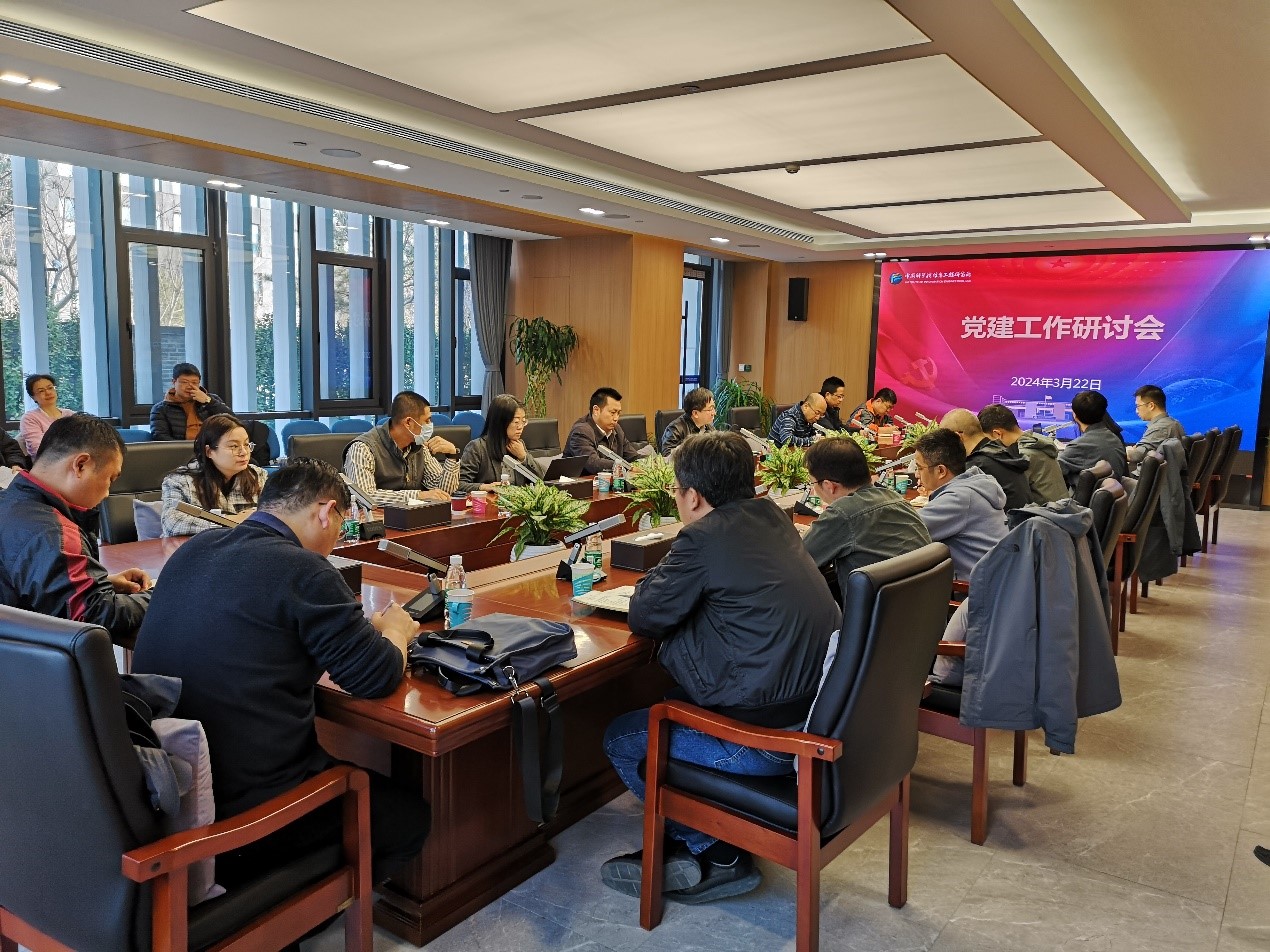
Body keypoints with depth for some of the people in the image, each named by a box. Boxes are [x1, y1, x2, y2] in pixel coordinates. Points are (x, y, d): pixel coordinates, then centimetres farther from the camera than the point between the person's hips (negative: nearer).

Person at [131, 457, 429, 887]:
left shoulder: (194, 549, 5)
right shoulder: (302, 570, -18)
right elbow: (379, 677, -12)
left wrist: (364, 624, 17)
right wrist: (395, 630, 10)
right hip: (242, 811, -8)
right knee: (410, 817, 12)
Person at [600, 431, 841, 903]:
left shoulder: (704, 539, -16)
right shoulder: (773, 519, 8)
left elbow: (644, 618, -7)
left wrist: (659, 575, 10)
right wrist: (676, 574, 15)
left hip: (769, 737, -9)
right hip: (820, 713, 9)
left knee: (621, 738, 9)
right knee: (674, 702, 28)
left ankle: (716, 855, 15)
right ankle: (715, 840, 27)